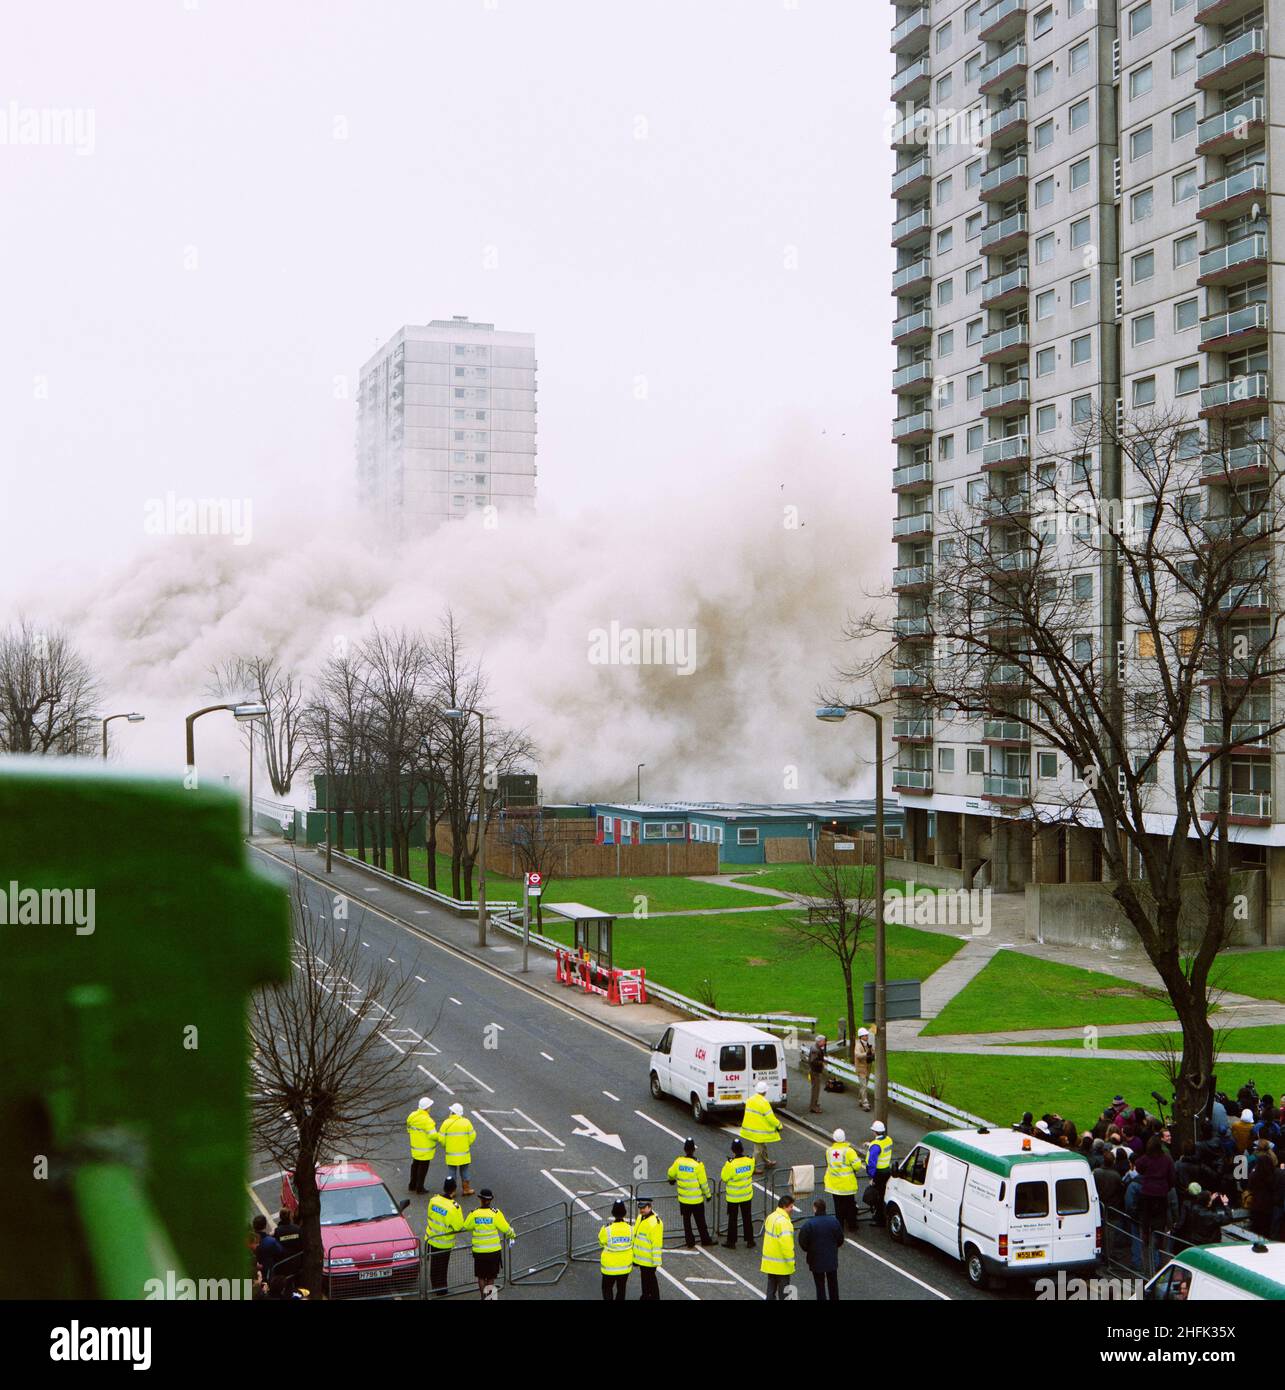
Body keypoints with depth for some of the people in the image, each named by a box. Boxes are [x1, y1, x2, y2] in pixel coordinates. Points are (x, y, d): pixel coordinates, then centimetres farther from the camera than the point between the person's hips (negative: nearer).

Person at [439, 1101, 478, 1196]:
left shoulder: (446, 1123, -12)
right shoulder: (466, 1122, -9)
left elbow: (441, 1137, -9)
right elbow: (472, 1135, -4)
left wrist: (445, 1145, 11)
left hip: (451, 1154, -1)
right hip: (464, 1153, 1)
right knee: (464, 1172, 15)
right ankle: (465, 1189, 20)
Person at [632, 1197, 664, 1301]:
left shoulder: (655, 1222, -26)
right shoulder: (640, 1217, 4)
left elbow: (657, 1244, -24)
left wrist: (656, 1261, -22)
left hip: (649, 1259, -9)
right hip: (641, 1257, 9)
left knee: (650, 1278, 1)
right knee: (644, 1276, 22)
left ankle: (654, 1297, 15)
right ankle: (646, 1296, 38)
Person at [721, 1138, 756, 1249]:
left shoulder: (730, 1163, -26)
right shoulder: (750, 1160, -13)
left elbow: (724, 1177, -15)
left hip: (733, 1196, -3)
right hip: (747, 1195, 3)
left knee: (732, 1219, 12)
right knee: (747, 1218, 16)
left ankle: (731, 1242, 21)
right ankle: (750, 1241, 23)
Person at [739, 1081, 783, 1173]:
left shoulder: (750, 1100, 3)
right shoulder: (764, 1102, -23)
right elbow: (770, 1117, -21)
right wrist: (778, 1125, -7)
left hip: (751, 1127, 9)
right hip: (759, 1130, -9)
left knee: (763, 1145, 26)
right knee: (759, 1148, 3)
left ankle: (765, 1162, 40)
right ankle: (755, 1167, 10)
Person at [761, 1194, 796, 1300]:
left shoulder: (770, 1217, 6)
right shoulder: (783, 1222, -23)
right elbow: (786, 1244, -26)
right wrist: (790, 1261, -17)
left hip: (769, 1263, 8)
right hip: (781, 1264, -8)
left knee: (771, 1288, 15)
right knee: (783, 1291, 3)